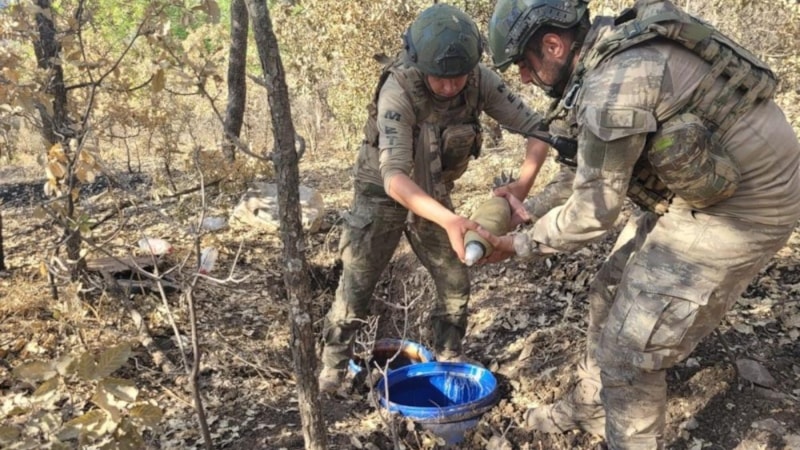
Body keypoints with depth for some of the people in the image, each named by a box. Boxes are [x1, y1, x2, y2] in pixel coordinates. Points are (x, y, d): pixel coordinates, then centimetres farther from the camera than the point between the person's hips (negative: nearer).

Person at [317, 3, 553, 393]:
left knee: (456, 284, 5)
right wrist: (449, 220, -57)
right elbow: (394, 176, -43)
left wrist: (523, 183, -37)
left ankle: (449, 360, 27)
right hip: (383, 194, -4)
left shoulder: (481, 82, -21)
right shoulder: (398, 91, -34)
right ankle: (331, 366, 20)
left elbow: (534, 127, -17)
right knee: (356, 286, 0)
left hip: (433, 195, 4)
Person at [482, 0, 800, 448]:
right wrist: (528, 213, 10)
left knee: (630, 348, -3)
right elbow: (606, 181, 9)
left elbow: (593, 213, -16)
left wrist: (518, 244, -2)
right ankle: (590, 407, 41)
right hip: (700, 188, 10)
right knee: (612, 294, 19)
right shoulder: (617, 50, 3)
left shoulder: (613, 86, -26)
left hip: (739, 207, -10)